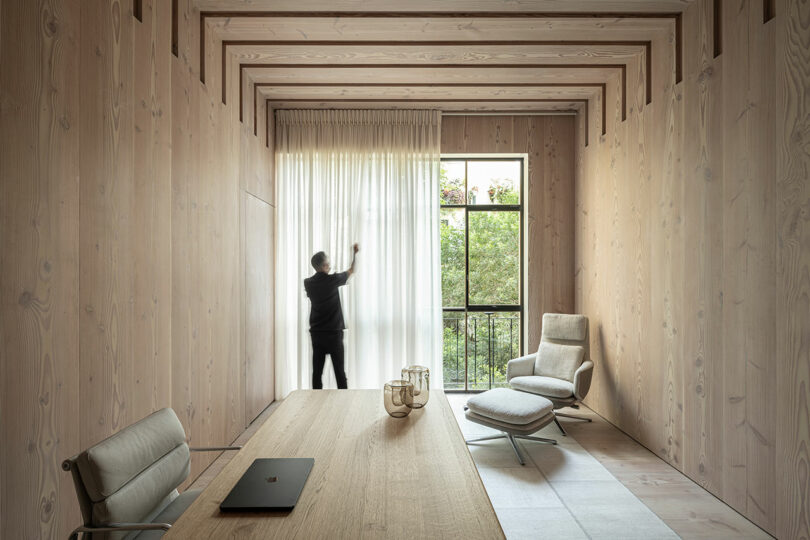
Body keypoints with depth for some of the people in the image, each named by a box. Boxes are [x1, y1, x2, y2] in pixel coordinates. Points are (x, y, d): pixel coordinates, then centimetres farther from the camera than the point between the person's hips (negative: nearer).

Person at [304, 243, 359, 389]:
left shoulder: (308, 283, -1)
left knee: (317, 371, 7)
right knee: (339, 370, 3)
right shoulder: (332, 280, -11)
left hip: (316, 333, 4)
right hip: (334, 333, -4)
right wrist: (354, 253, 21)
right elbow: (351, 271, 7)